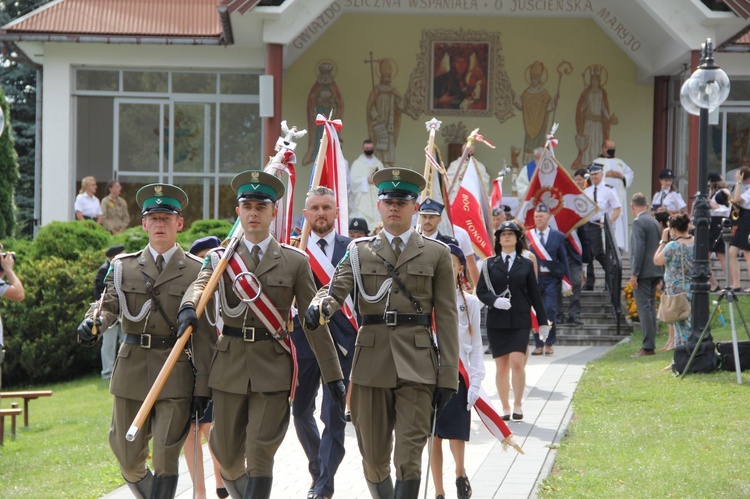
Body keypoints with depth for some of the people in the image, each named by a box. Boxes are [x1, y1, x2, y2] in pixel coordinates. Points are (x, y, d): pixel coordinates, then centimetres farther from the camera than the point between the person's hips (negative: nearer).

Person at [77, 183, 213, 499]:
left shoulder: (196, 271, 2)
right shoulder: (123, 267, 9)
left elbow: (203, 334, -1)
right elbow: (110, 305, -5)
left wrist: (203, 386, -5)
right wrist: (93, 322, -30)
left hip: (176, 372, -2)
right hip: (132, 367, 3)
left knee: (165, 458, -6)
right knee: (128, 458, 8)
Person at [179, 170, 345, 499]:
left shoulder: (295, 262, 6)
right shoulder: (221, 258, 8)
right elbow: (199, 285, -14)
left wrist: (334, 374, 2)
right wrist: (188, 308, -38)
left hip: (273, 368, -2)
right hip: (229, 365, 2)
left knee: (260, 453, -9)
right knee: (227, 456, 9)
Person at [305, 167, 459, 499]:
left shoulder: (436, 254, 8)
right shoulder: (359, 251, 12)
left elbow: (446, 317, 5)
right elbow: (336, 289, -4)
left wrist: (448, 375, -1)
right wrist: (319, 306, -29)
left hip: (416, 367, -2)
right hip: (371, 364, 2)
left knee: (409, 458, -10)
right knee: (374, 459, 8)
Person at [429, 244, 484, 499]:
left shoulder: (469, 303, 4)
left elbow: (475, 344, 4)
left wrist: (476, 381, -4)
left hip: (457, 375, 0)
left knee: (456, 433, -10)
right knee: (433, 435, 2)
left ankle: (460, 473, 19)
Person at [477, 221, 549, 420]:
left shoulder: (526, 264, 9)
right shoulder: (489, 264, 8)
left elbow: (534, 295, 11)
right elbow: (481, 291, 3)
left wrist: (543, 322, 10)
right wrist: (495, 301, -17)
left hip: (520, 321, -1)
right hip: (496, 321, 1)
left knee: (517, 362, -14)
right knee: (501, 367, 3)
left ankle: (518, 405, -2)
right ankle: (505, 408, 12)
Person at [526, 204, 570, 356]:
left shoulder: (558, 236, 5)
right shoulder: (527, 236, 5)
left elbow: (563, 260, 7)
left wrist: (567, 283, 4)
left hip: (551, 278, -1)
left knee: (550, 309, -11)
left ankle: (549, 344, 2)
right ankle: (539, 344, 10)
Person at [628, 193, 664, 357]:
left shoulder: (639, 222, -12)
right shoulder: (655, 222, 15)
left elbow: (639, 249, -19)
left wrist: (634, 273, -18)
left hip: (643, 272, -9)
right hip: (656, 271, 9)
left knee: (644, 308, -9)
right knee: (650, 308, 12)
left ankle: (648, 346, -12)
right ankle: (650, 345, 14)